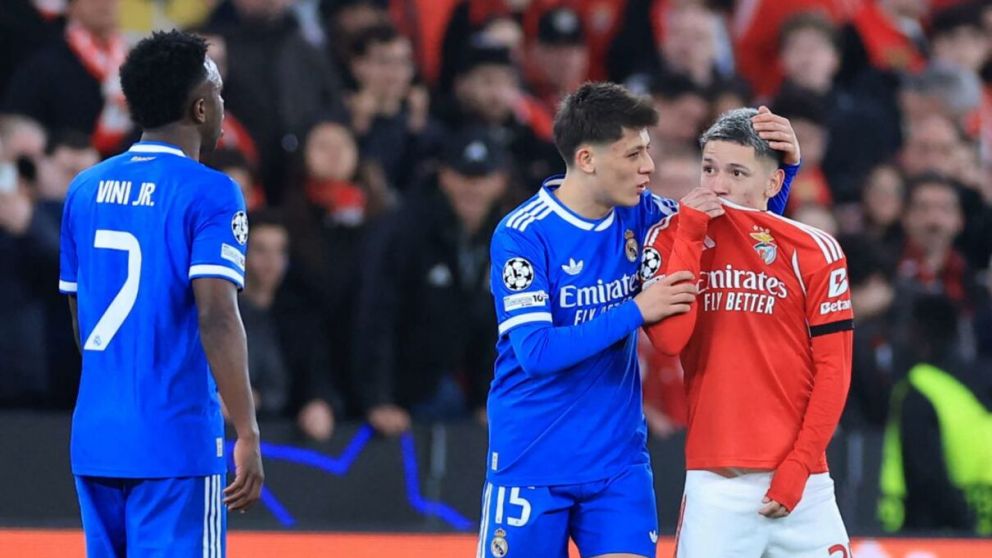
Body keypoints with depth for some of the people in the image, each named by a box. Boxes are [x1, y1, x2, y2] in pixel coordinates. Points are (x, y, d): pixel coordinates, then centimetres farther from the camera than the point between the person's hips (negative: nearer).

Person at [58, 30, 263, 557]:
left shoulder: (85, 190, 11)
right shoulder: (208, 193, -9)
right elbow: (216, 317, -18)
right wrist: (247, 434, -17)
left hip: (94, 438, 6)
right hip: (176, 441, -6)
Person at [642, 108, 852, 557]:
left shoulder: (814, 251, 2)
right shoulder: (671, 238, 5)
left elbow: (833, 369, 2)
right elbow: (669, 339, -10)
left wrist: (798, 466, -7)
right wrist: (690, 234, -9)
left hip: (800, 481, 0)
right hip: (714, 482, 0)